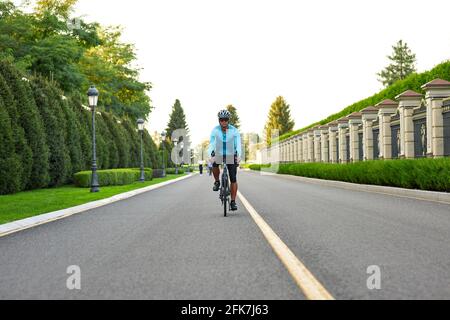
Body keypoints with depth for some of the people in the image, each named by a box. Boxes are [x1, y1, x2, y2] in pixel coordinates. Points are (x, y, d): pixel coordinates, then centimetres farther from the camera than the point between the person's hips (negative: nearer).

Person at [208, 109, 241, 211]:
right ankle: (217, 182, -6)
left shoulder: (234, 130, -17)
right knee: (214, 164, -33)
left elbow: (238, 144, -24)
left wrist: (238, 156, -42)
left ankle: (233, 202, 1)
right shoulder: (215, 130, -15)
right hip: (219, 154, 1)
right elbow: (211, 144, -23)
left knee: (233, 179, -8)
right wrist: (211, 156, -41)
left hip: (231, 155, 0)